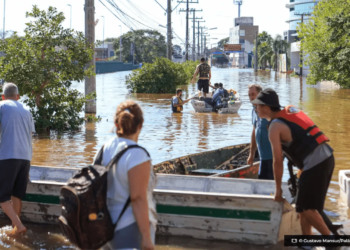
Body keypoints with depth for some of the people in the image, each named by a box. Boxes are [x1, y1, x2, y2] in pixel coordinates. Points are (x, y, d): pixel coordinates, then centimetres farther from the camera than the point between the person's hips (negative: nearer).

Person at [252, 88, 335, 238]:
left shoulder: (275, 127, -8)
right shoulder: (290, 110, 15)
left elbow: (278, 162, -8)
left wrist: (278, 189, 1)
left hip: (315, 164, -9)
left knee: (306, 208, -4)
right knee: (303, 206, 15)